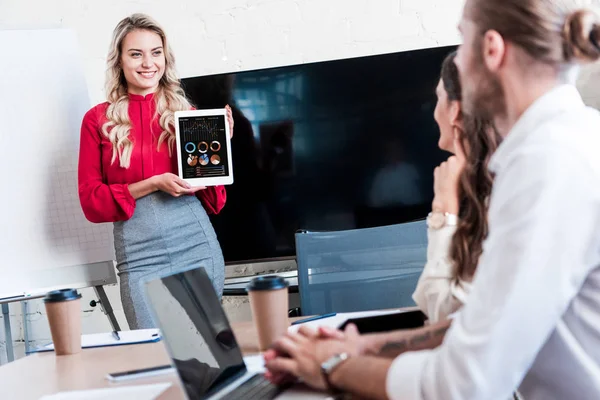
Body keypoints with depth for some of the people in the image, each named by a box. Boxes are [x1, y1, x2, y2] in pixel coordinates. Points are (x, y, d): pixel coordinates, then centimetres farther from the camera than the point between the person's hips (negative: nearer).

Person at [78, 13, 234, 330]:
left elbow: (214, 201, 10)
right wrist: (153, 183, -11)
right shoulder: (99, 120, 4)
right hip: (139, 256, -1)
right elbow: (92, 202, 0)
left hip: (197, 244, 2)